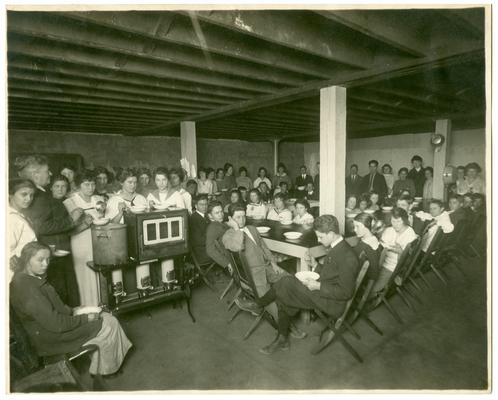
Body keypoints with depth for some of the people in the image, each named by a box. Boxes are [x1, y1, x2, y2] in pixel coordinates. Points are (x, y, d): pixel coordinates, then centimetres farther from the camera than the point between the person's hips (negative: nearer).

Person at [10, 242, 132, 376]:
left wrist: (72, 311, 3)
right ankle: (107, 369, 17)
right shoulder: (25, 287, -28)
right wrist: (85, 318, -17)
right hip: (50, 339, -9)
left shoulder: (33, 278, 3)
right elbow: (55, 324, -27)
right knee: (107, 325, -6)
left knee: (107, 318, 4)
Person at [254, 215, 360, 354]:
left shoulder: (348, 257, -23)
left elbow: (345, 293, -21)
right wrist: (315, 265, 1)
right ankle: (282, 339, 7)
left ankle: (258, 304, 11)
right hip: (321, 290, 9)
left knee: (286, 284, -16)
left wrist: (318, 286, -21)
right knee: (283, 296, -5)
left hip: (332, 303, -9)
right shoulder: (335, 248, 6)